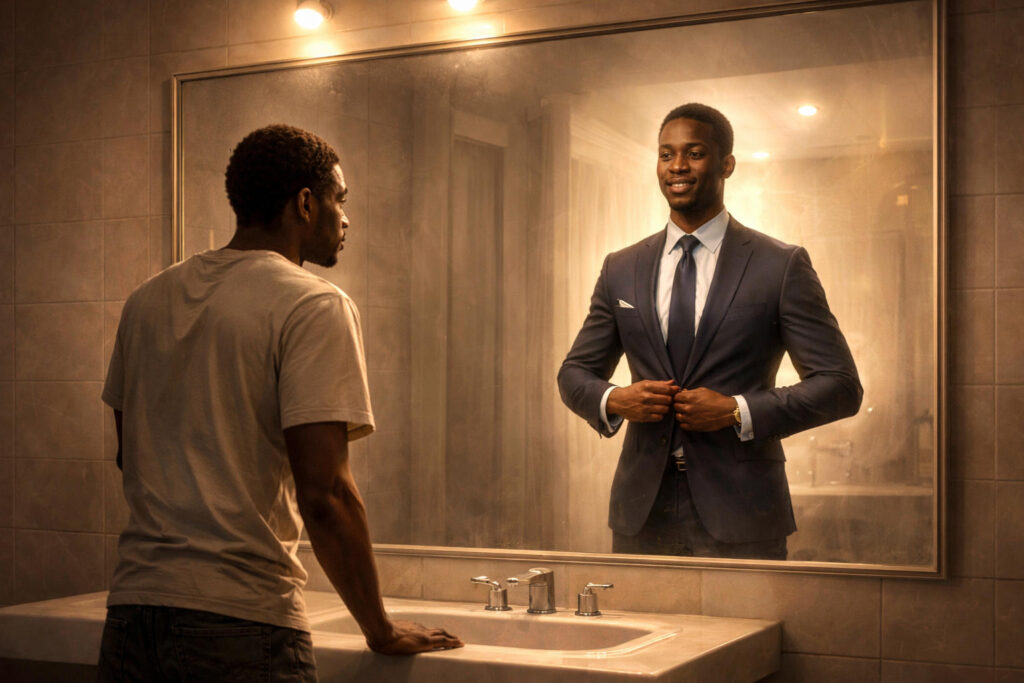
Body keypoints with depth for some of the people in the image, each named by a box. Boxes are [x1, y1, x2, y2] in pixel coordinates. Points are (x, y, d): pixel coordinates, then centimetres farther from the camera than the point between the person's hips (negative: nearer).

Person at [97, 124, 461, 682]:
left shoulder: (147, 299, 11)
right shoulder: (315, 306, -10)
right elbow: (324, 493, -17)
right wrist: (381, 631, -6)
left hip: (131, 606, 7)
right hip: (241, 621, -6)